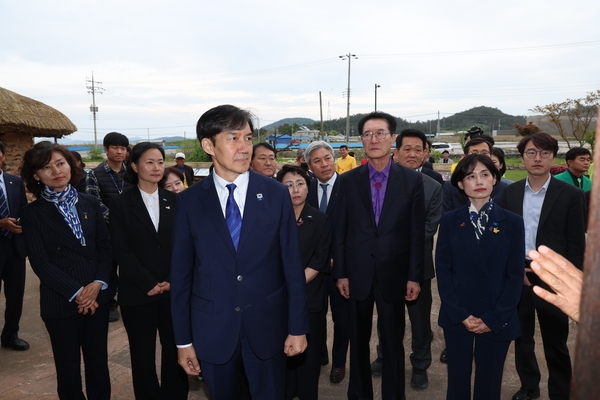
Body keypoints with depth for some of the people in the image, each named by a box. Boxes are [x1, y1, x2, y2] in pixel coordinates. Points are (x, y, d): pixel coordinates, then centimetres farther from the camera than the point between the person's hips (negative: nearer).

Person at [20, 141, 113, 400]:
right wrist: (76, 292, -15)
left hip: (98, 295, 3)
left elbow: (106, 246, 4)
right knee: (68, 366, 13)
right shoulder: (32, 213, -4)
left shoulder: (90, 203, 5)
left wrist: (99, 283, -11)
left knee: (98, 359, 15)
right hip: (61, 301, -3)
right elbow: (40, 262, -9)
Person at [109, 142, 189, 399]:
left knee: (175, 349, 7)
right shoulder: (121, 204, 0)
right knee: (143, 354, 10)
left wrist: (173, 280, -8)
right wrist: (148, 284, -11)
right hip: (137, 292, -1)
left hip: (173, 289, 2)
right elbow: (121, 251, -6)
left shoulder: (174, 201, 6)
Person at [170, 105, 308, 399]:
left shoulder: (276, 194, -6)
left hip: (267, 325, 0)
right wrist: (183, 339, 1)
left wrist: (298, 327, -2)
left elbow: (292, 263, -3)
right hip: (212, 328, 1)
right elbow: (181, 273, -1)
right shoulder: (190, 201, -5)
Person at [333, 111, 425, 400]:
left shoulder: (412, 180, -3)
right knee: (358, 340, 16)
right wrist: (340, 273, -1)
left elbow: (417, 232, -2)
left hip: (394, 274, -1)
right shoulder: (348, 180, 0)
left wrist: (414, 276, -4)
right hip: (358, 274, 2)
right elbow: (340, 230, 1)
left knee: (393, 343, 13)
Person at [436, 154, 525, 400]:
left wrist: (494, 318, -9)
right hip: (456, 317, 0)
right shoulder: (450, 221, 0)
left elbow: (515, 275, -3)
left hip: (497, 321, 0)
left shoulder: (512, 223, -1)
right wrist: (460, 314, -9)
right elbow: (442, 270, -2)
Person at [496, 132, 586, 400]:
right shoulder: (509, 193, 3)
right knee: (521, 337, 17)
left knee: (555, 344, 10)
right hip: (515, 277, 3)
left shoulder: (571, 195, -5)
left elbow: (576, 245, -5)